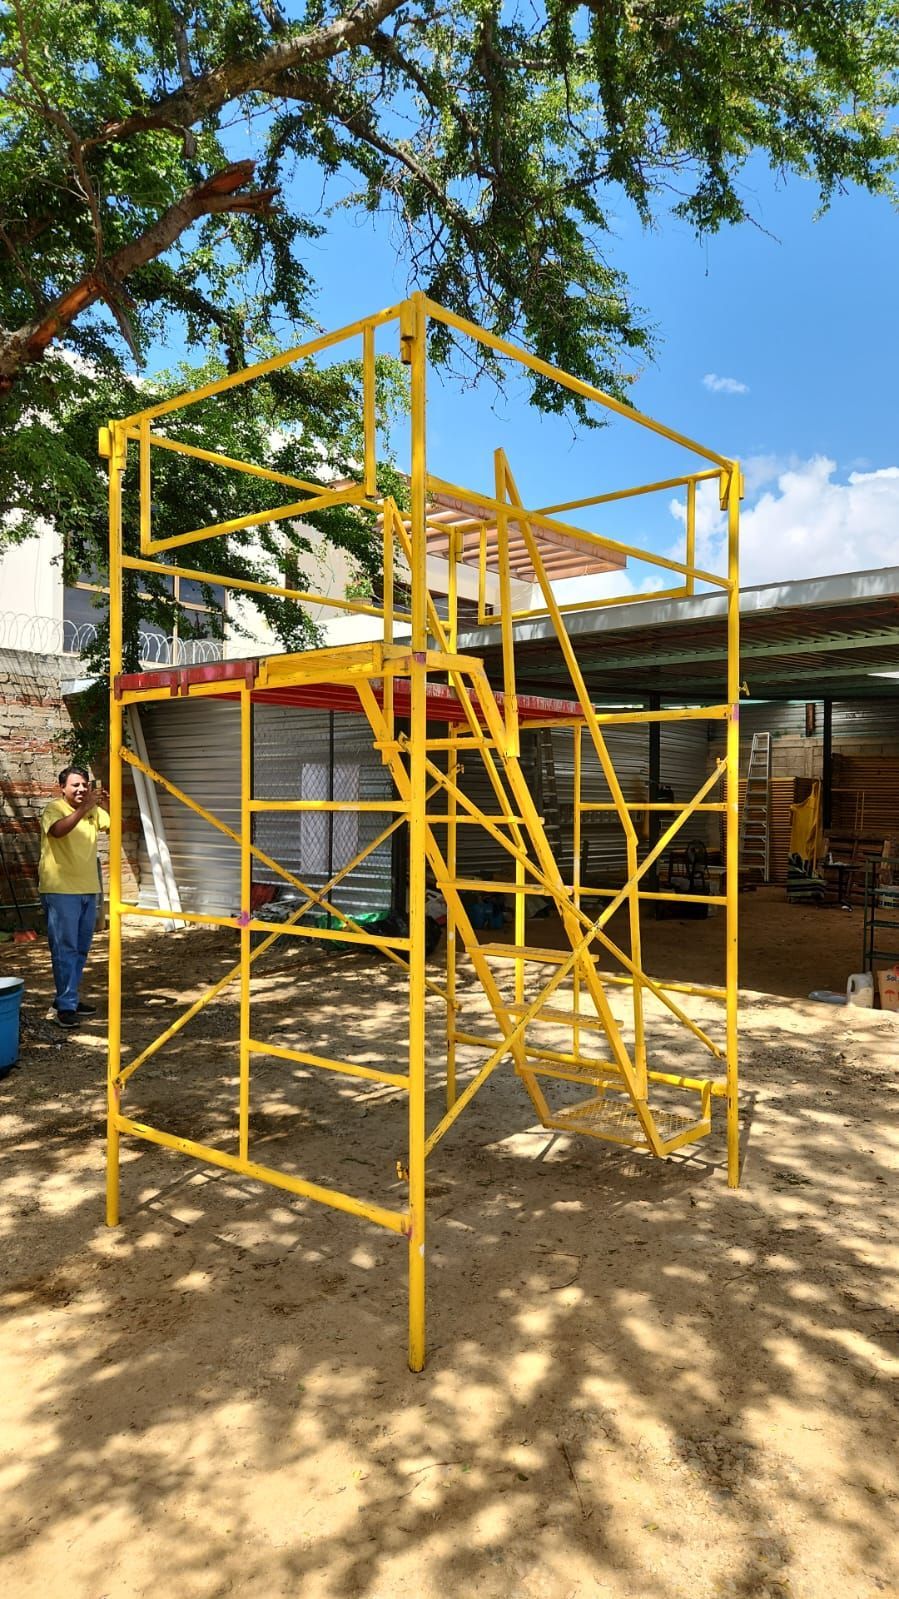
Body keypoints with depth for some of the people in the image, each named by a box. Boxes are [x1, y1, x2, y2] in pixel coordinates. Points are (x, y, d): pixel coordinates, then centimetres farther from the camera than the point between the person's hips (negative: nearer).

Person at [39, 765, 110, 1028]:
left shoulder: (94, 811, 9)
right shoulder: (54, 808, -10)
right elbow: (57, 830, -30)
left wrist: (110, 805, -16)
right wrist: (84, 807, -37)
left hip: (87, 889, 7)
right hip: (60, 891, -7)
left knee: (81, 949, 12)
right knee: (65, 948, -7)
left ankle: (68, 998, 24)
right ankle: (66, 1005, -3)